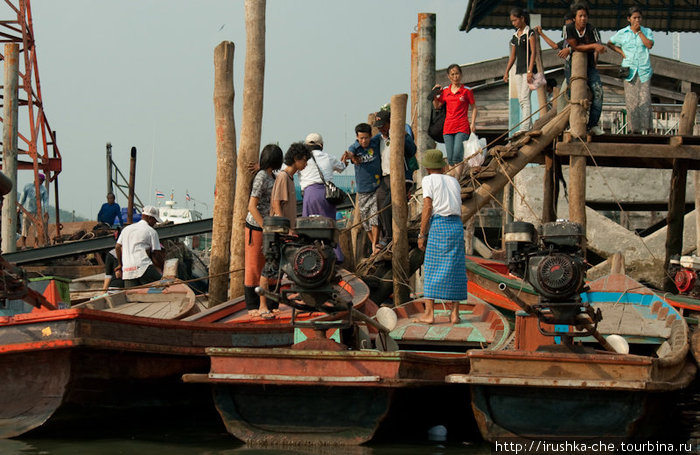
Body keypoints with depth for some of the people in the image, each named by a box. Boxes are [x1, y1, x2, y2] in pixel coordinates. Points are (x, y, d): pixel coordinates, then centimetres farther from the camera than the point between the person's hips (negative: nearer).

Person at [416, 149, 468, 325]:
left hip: (438, 225, -5)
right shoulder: (454, 181, 18)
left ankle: (429, 313, -5)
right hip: (457, 225, 5)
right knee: (454, 269, 6)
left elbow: (427, 208, -7)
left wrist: (422, 235, -5)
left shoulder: (429, 180, 2)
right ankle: (455, 313, 3)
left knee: (432, 269, -1)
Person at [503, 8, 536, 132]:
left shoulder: (529, 33, -5)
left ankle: (524, 129, -21)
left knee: (525, 99, -15)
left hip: (527, 69, -8)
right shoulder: (515, 36, 16)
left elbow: (533, 52, -11)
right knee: (521, 100, 5)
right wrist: (506, 72, 13)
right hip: (518, 71, 8)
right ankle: (529, 125, 9)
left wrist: (530, 71, -19)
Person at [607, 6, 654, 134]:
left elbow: (649, 45, -8)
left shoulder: (647, 31, 8)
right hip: (629, 70, 1)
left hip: (644, 70, 0)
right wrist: (621, 52, 7)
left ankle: (646, 129, -7)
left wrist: (639, 31, -6)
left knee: (645, 99, -8)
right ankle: (633, 129, 0)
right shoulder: (622, 33, 9)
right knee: (631, 100, -3)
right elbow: (610, 43, 21)